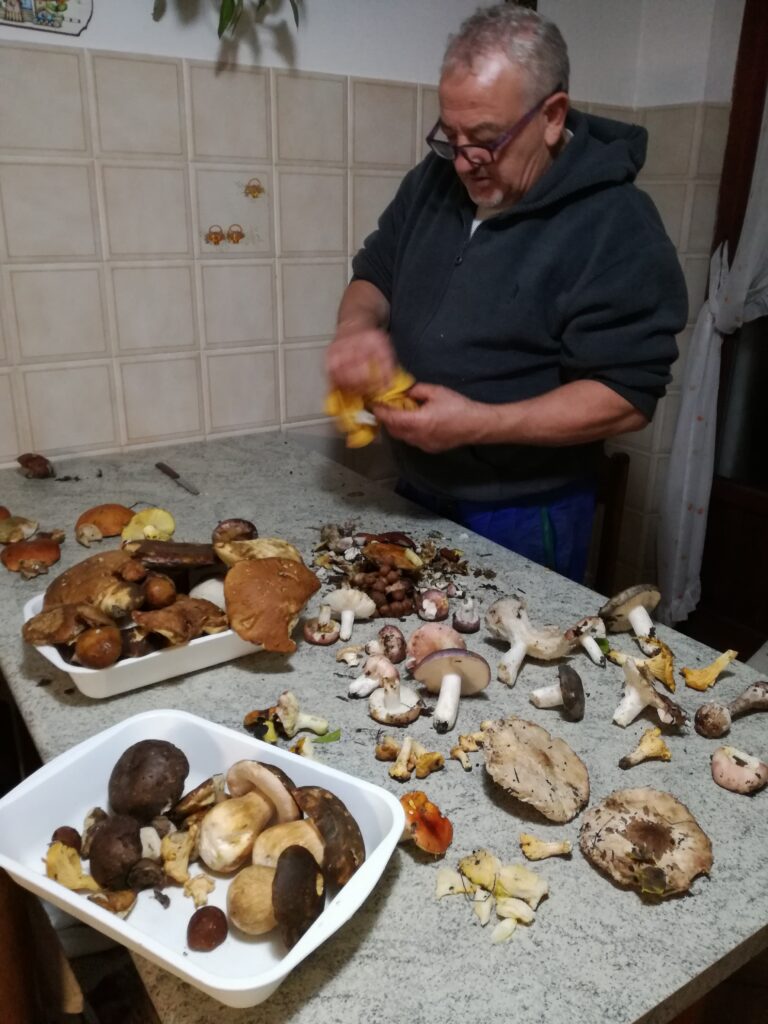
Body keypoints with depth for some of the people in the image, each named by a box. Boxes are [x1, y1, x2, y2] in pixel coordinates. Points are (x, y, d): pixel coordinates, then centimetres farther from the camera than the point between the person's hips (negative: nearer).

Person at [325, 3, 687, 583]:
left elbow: (629, 397, -21)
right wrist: (358, 326, -12)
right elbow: (374, 273, 12)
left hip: (525, 519, -6)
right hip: (417, 494, 7)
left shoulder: (614, 226, -18)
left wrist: (478, 424, -29)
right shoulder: (436, 178, 1)